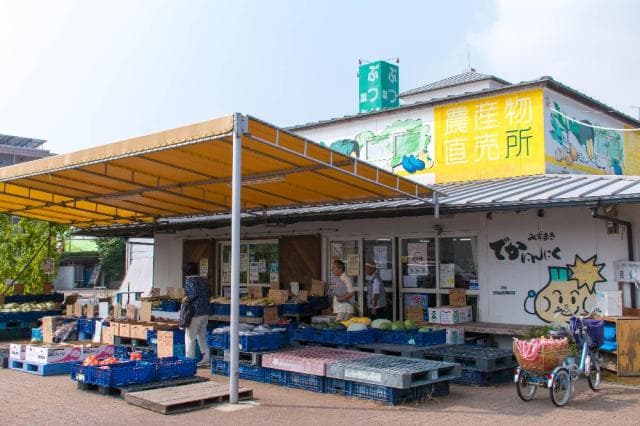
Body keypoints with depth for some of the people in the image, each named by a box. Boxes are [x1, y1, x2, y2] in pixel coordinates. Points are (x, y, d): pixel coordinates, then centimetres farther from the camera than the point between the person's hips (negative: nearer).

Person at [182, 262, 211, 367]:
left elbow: (194, 293, -23)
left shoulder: (189, 280, -8)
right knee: (202, 336, 16)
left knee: (190, 337, 1)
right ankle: (206, 359, 15)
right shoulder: (204, 280, 14)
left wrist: (186, 299, -9)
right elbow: (208, 294, 13)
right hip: (205, 312, 7)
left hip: (195, 312, -7)